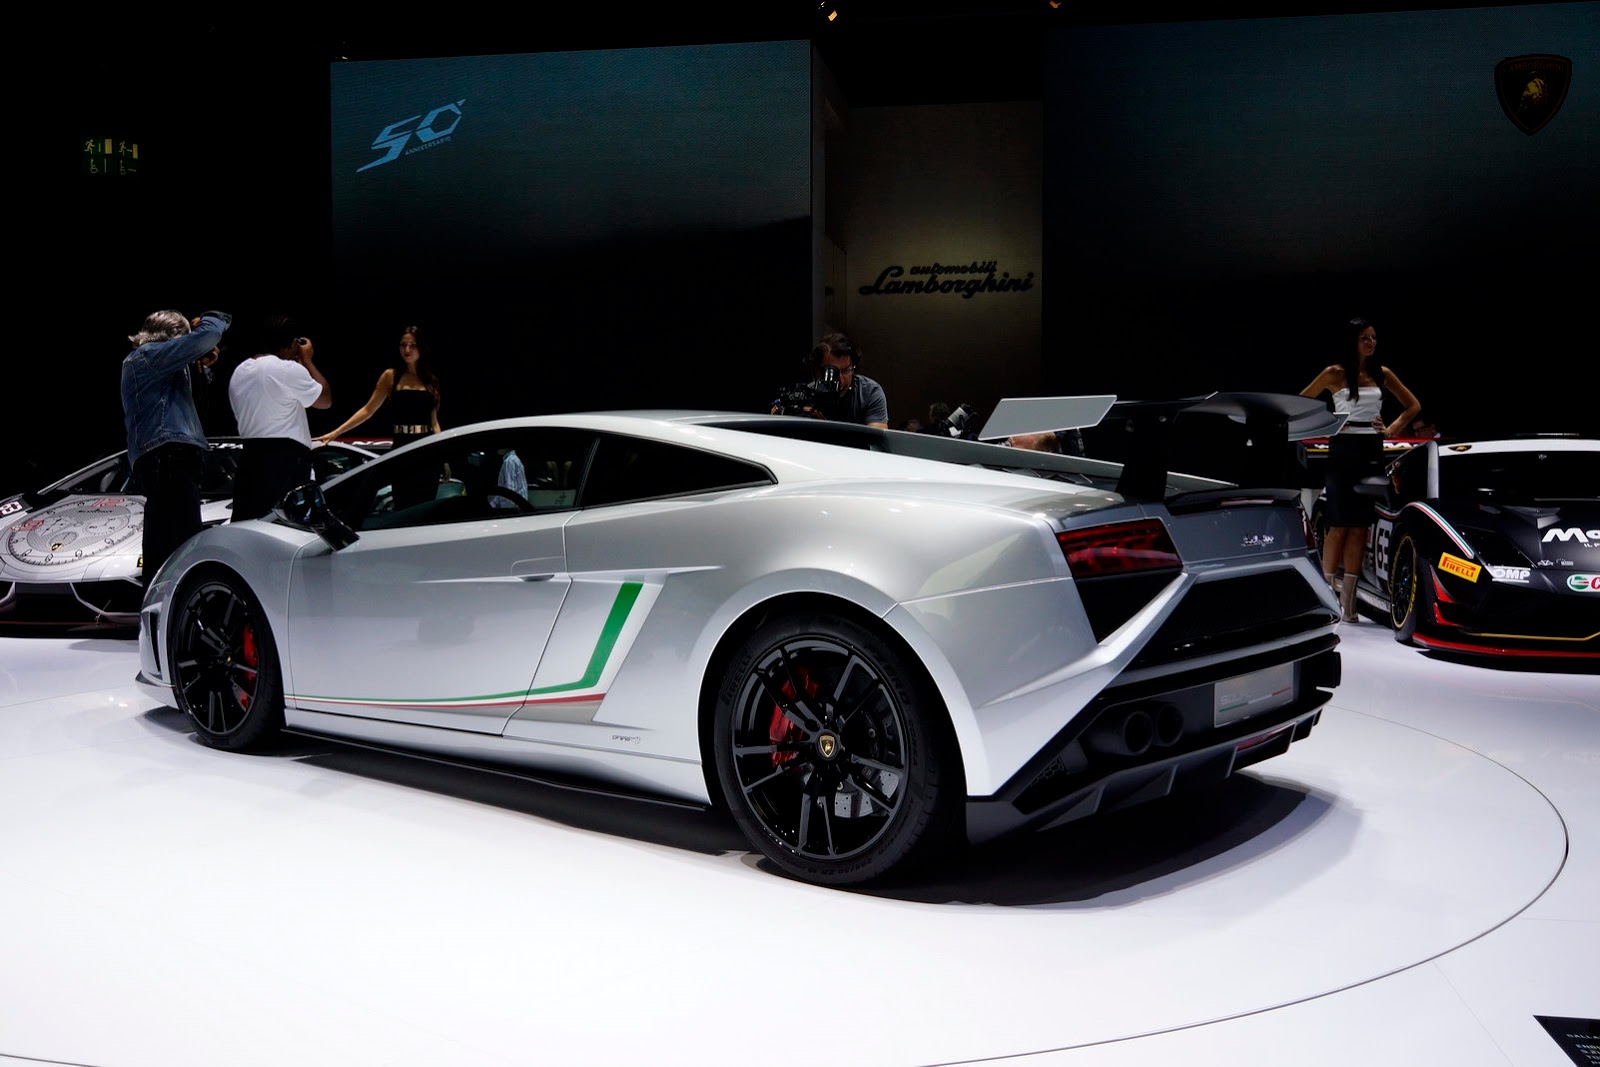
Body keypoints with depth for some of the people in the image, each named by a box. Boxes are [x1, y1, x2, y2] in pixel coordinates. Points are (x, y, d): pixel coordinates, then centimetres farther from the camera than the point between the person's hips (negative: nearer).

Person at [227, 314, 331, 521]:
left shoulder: (238, 372, 13)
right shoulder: (290, 370, -11)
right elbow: (325, 400, -1)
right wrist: (307, 360, 8)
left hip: (249, 456, 7)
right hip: (286, 458, -7)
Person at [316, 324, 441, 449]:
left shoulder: (430, 380, 9)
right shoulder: (390, 376, 3)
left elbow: (434, 421, 12)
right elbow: (368, 410, 3)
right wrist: (335, 433, -2)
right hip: (401, 444, -2)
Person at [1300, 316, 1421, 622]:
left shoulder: (1382, 374, 11)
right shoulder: (1335, 374, 0)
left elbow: (1413, 405, 20)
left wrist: (1392, 430, 8)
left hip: (1372, 451, 3)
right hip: (1344, 450, -3)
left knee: (1359, 527, -1)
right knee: (1340, 526, -4)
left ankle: (1348, 599, -2)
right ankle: (1327, 590, 6)